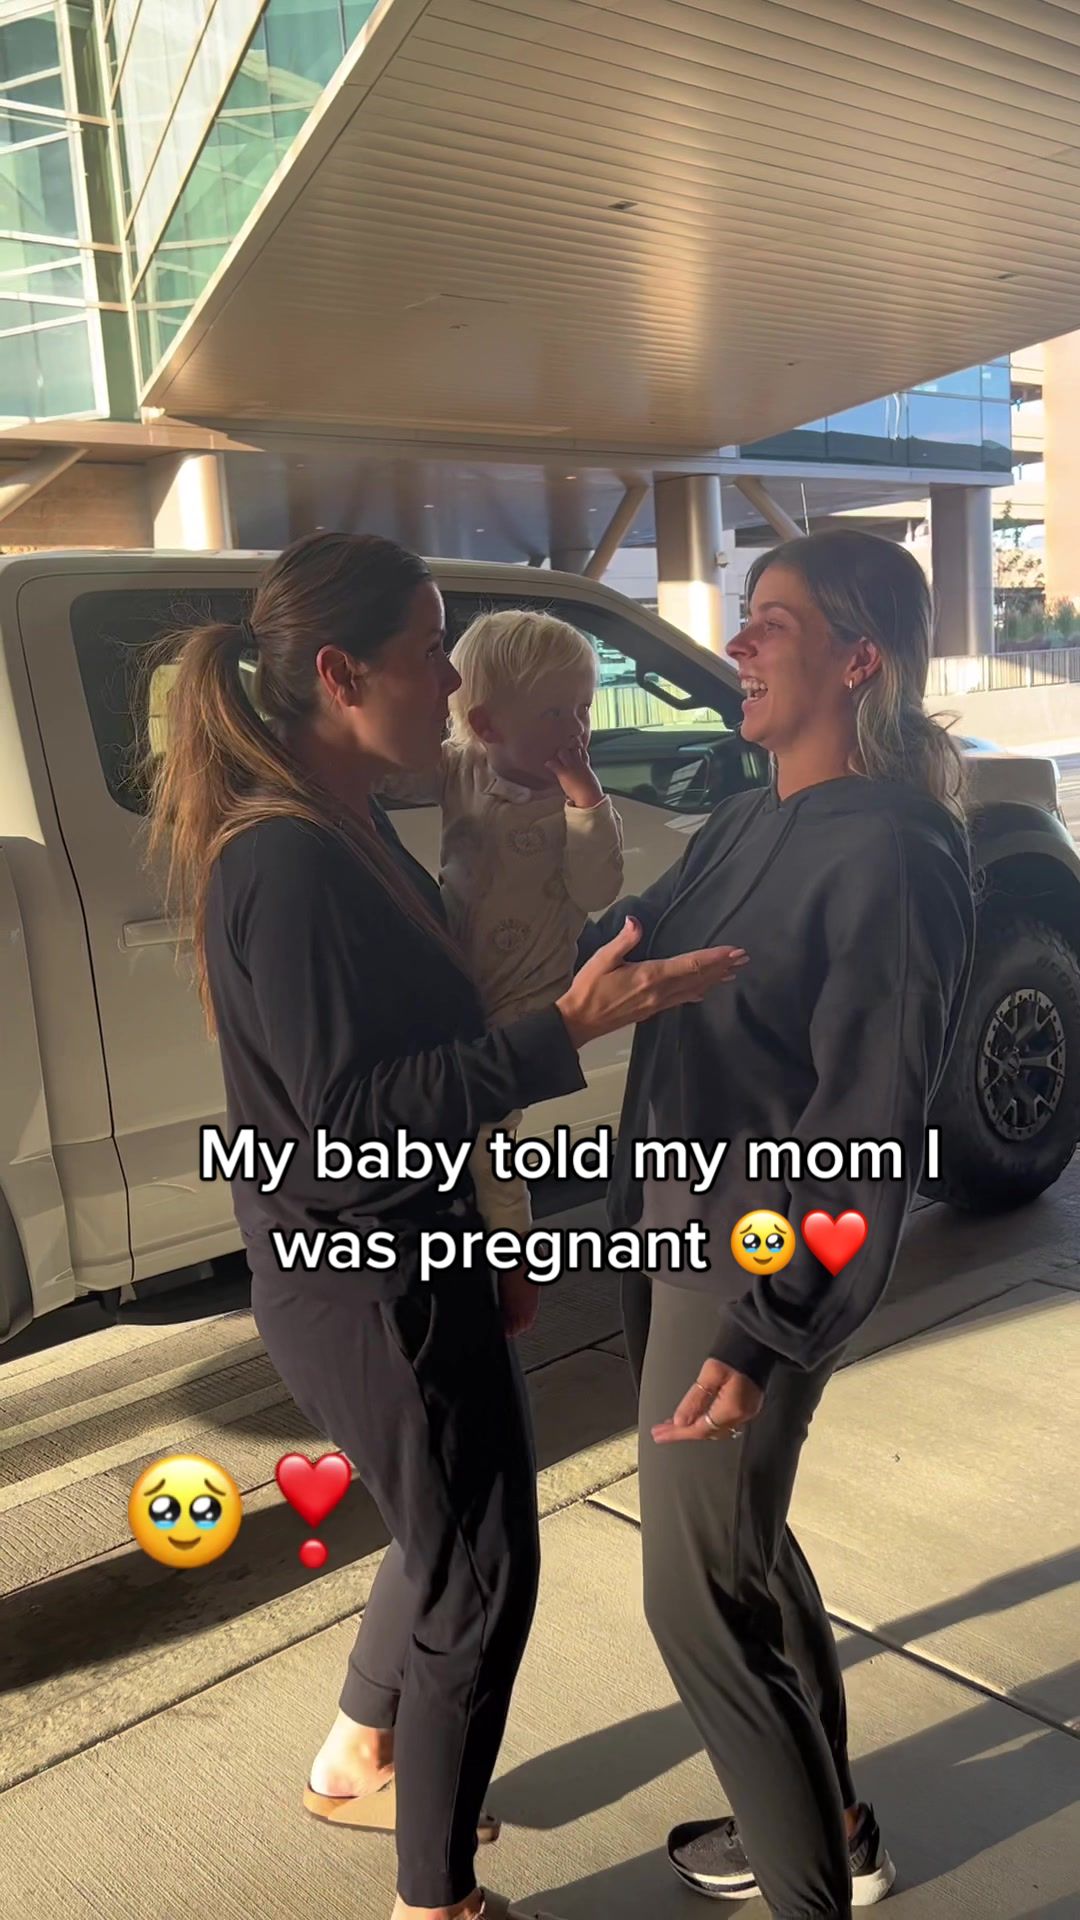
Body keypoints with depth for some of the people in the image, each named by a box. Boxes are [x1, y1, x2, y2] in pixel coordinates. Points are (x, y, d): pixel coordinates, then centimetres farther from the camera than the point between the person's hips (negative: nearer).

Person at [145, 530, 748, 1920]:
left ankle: (356, 1763, 50)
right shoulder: (289, 863, -26)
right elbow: (353, 1114, -28)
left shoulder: (345, 828, 5)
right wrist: (570, 1029, -32)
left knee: (454, 1536, 27)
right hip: (368, 1282, -10)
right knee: (482, 1579, 9)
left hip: (385, 1257, 10)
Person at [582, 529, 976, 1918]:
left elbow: (867, 1125, -21)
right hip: (675, 1232, 9)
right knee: (738, 1540, 22)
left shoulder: (893, 854, -18)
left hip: (759, 1265, -9)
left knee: (698, 1595, 4)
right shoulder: (747, 823, 7)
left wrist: (768, 1333, -23)